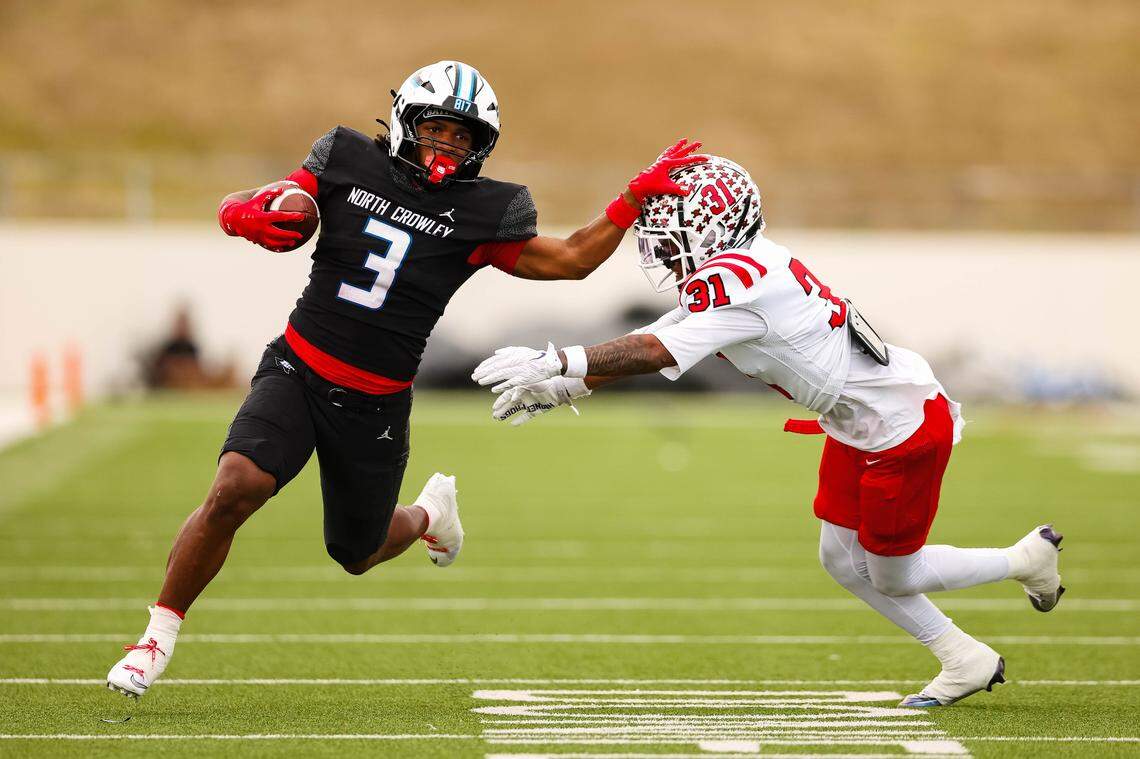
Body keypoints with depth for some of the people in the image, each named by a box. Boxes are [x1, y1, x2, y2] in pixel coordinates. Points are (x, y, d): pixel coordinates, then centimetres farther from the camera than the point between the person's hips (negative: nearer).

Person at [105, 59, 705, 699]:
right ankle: (160, 634, -9)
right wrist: (244, 215, -22)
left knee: (356, 554, 15)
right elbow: (241, 208, 2)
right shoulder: (350, 162, -1)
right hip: (297, 371, -1)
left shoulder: (484, 212, -2)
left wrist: (640, 195, -2)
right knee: (235, 489, -25)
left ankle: (428, 512, 51)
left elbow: (573, 261, 6)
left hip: (376, 405, 1)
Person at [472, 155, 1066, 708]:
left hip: (904, 431, -10)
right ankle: (965, 662, 26)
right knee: (843, 562, 15)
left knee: (893, 578, 8)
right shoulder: (738, 271, 3)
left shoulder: (735, 278, -27)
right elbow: (658, 343, 6)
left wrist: (557, 363, -31)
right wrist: (565, 388, 2)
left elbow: (655, 352, -33)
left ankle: (1026, 558, 25)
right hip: (858, 428, 10)